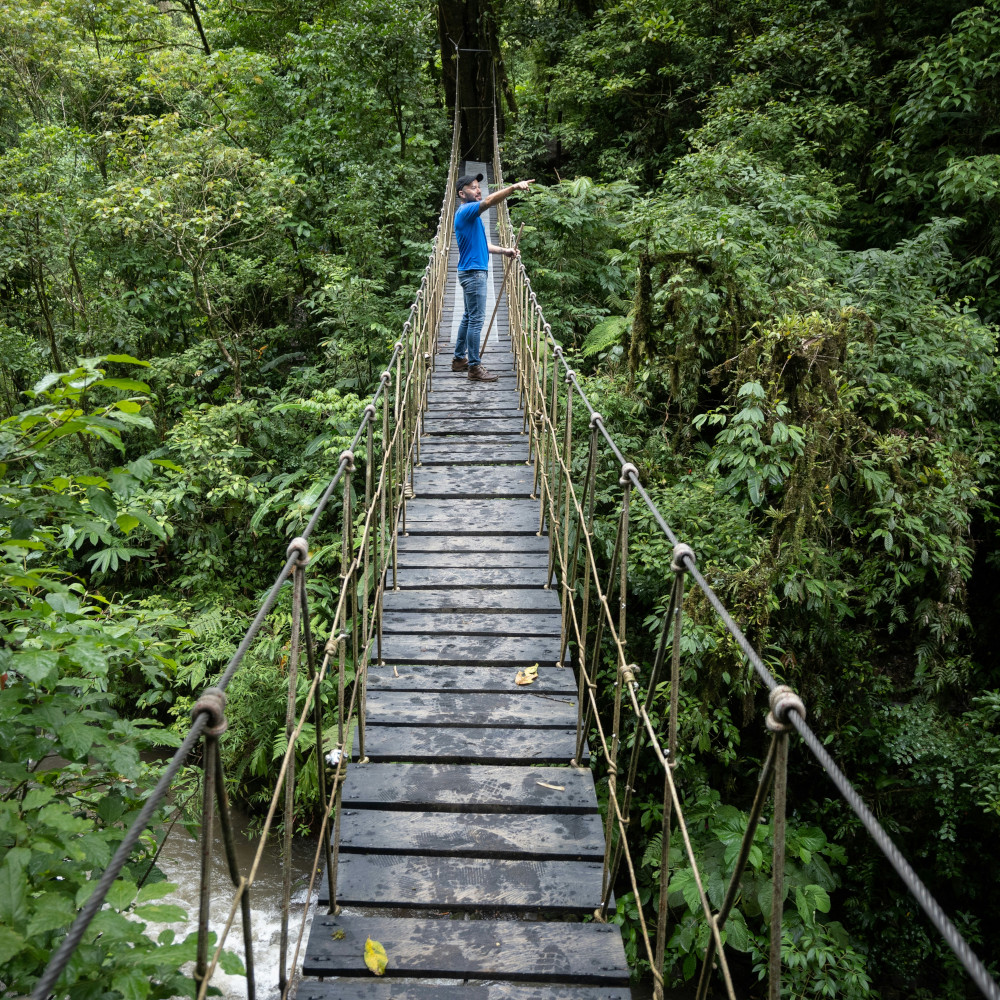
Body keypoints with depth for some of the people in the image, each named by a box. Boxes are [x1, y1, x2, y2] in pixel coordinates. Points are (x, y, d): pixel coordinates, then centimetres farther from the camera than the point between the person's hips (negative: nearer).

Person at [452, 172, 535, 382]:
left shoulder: (471, 215, 19)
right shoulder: (465, 211, -13)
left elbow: (481, 244, 22)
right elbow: (489, 201, -30)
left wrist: (504, 251, 11)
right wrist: (514, 187, -38)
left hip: (475, 272, 11)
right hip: (473, 272, -11)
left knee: (469, 317, 16)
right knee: (476, 320, -9)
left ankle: (459, 359, 25)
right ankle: (474, 367, -5)